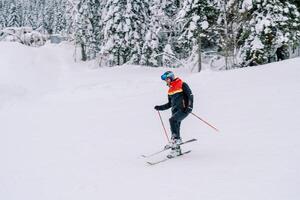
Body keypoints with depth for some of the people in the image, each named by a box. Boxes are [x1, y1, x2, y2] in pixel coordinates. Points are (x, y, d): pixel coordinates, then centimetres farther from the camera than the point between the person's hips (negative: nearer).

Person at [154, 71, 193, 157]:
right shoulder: (170, 90, 19)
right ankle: (176, 149, 4)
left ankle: (176, 139, -24)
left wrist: (189, 106, -20)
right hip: (175, 110, 7)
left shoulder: (182, 85, -1)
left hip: (184, 109, -7)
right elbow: (169, 104, 25)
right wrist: (160, 107, 15)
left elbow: (190, 95, -8)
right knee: (175, 128, 0)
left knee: (172, 120, -28)